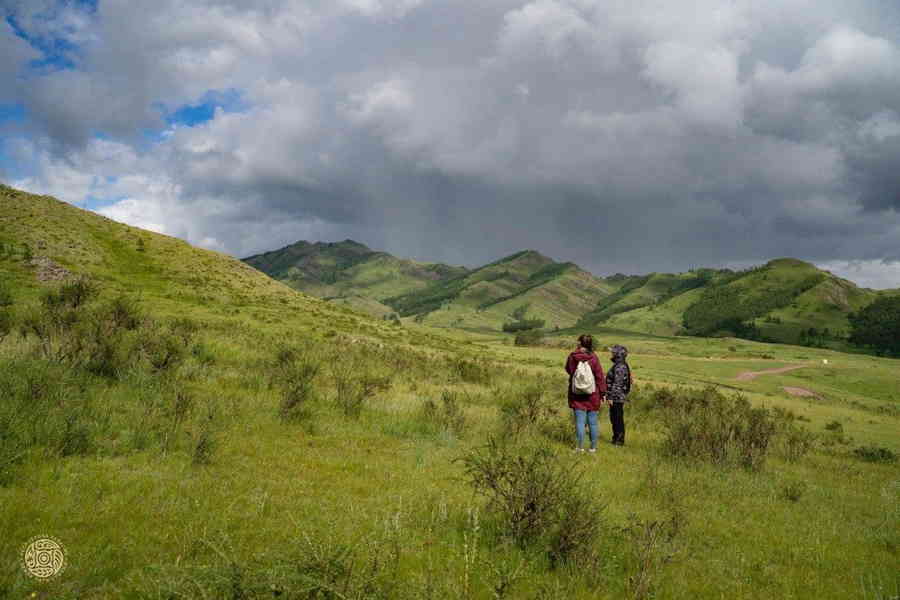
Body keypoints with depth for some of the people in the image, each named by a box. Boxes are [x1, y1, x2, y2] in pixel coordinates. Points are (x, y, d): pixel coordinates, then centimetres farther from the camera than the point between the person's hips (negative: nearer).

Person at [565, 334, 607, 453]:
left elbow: (568, 370, 14)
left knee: (580, 421, 4)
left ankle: (580, 447, 5)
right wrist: (603, 393, 2)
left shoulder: (572, 357, -5)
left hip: (576, 395, 0)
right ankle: (593, 447, 18)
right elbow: (600, 376, -6)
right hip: (592, 395, 0)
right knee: (592, 422, 10)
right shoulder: (593, 358, -9)